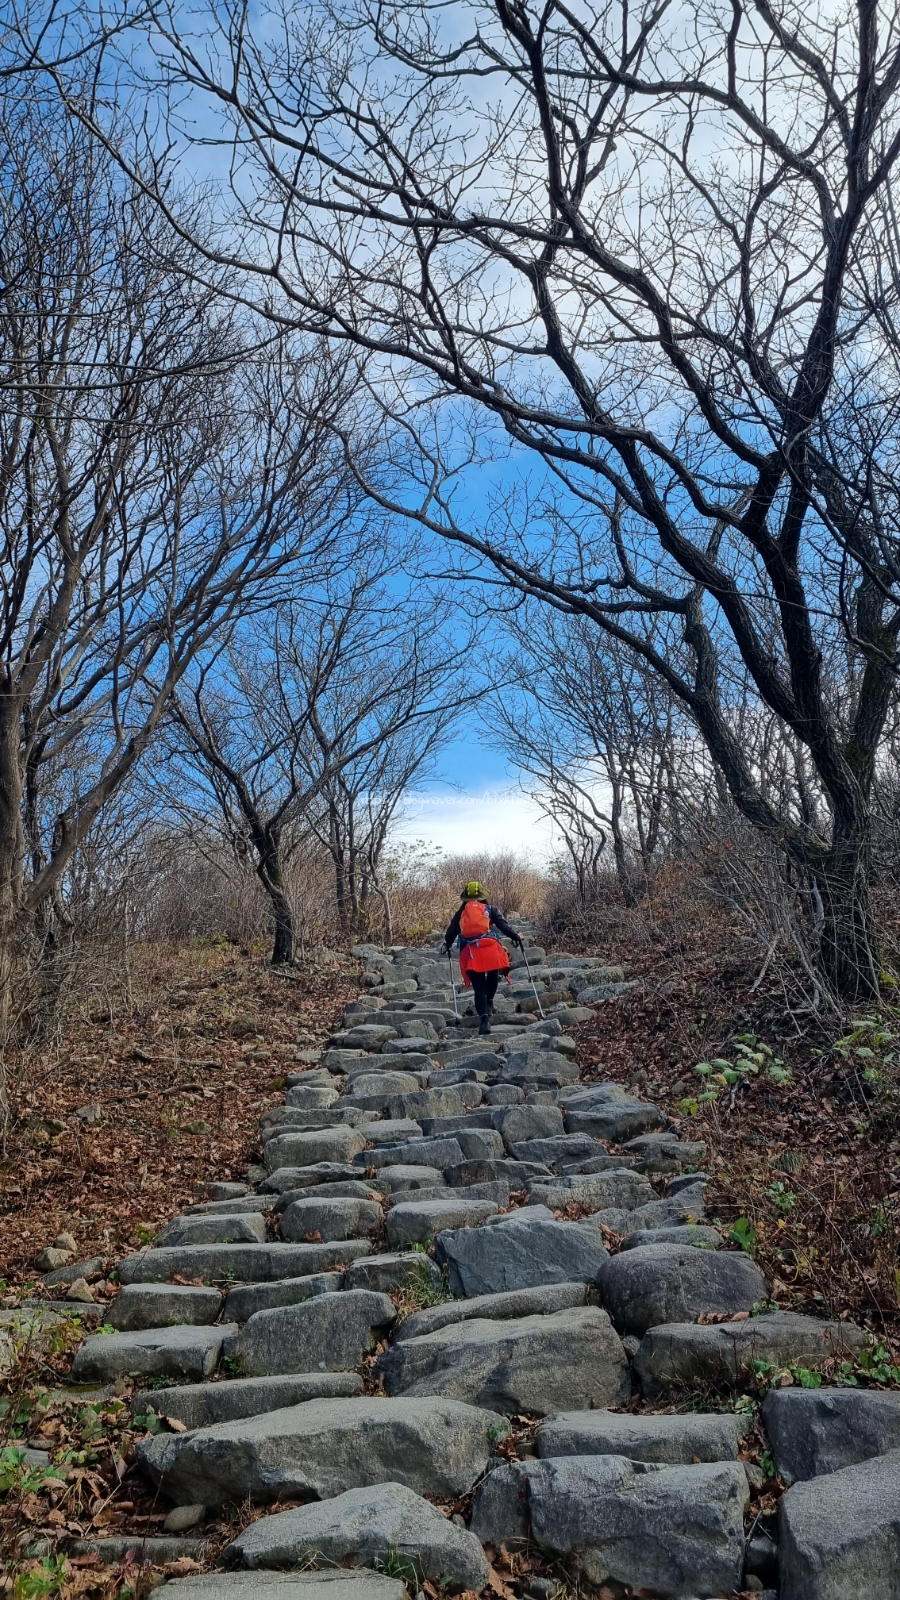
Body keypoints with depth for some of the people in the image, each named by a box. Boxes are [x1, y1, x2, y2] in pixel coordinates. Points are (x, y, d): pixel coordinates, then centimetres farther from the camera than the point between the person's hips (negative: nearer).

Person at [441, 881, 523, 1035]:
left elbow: (451, 931, 20)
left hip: (470, 952, 1)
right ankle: (489, 1003, 22)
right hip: (490, 948, -1)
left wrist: (447, 945, 37)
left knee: (479, 988, 1)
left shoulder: (461, 912, 18)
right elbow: (503, 925, 2)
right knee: (493, 976, 28)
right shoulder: (490, 909, 13)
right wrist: (515, 936, 8)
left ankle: (484, 1017, -13)